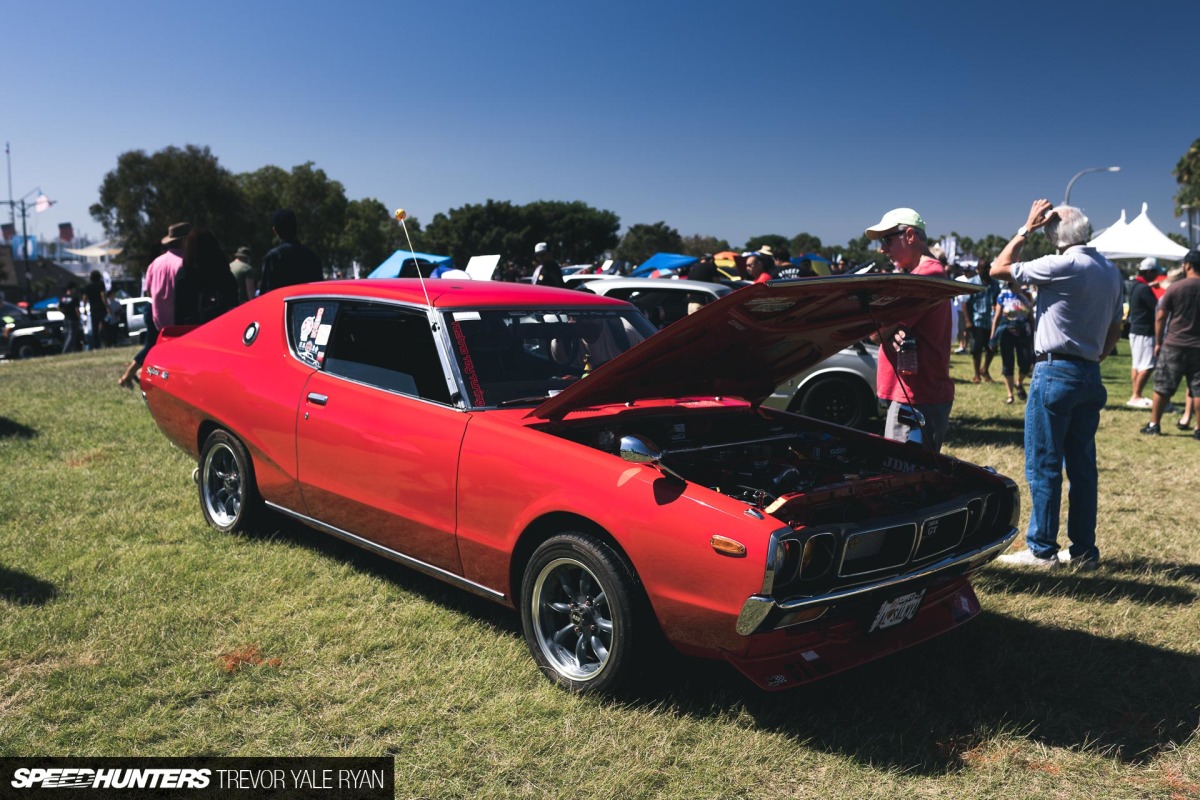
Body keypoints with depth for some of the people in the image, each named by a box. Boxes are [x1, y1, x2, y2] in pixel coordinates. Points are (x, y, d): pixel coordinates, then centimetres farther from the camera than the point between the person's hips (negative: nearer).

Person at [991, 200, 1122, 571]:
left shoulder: (1062, 265, -14)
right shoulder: (1110, 271, 12)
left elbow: (999, 269, -8)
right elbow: (1114, 330, 17)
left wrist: (1026, 228, 0)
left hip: (1055, 372, -8)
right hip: (1090, 375, 8)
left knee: (1043, 467, -1)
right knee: (1082, 466, 11)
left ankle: (1042, 550, 4)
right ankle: (1083, 550, 17)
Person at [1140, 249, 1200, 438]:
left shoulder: (1174, 288, -6)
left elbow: (1160, 317, -3)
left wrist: (1158, 342, 7)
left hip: (1174, 345, -2)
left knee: (1163, 387, 7)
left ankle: (1153, 424, 12)